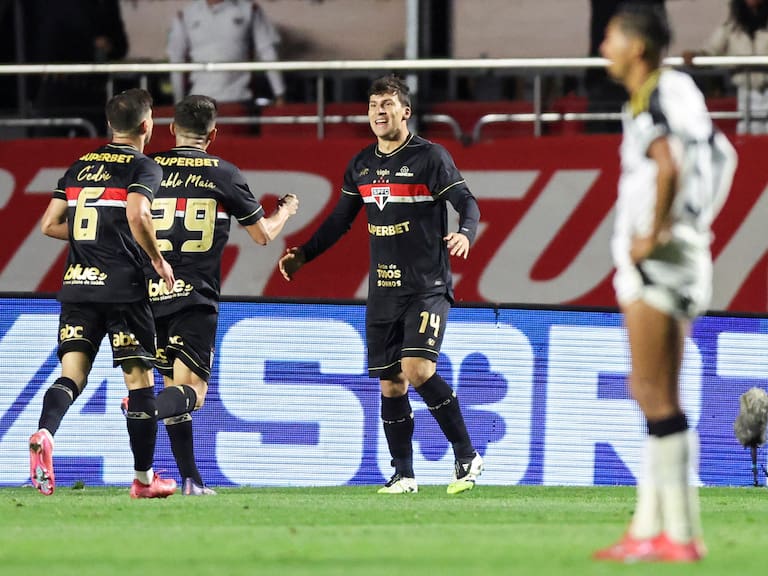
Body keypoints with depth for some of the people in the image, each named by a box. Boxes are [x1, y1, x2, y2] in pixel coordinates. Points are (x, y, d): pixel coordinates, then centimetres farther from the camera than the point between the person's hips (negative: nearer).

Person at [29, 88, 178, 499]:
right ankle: (144, 478, 14)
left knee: (72, 374, 0)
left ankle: (44, 433, -31)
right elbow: (137, 215, -21)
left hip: (76, 285, 5)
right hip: (123, 287, -4)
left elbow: (50, 225, 13)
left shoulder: (79, 166, 14)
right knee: (139, 378, 7)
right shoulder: (142, 167, -3)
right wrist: (158, 260, -9)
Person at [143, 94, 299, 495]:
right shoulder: (224, 174, 1)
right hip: (195, 297, -3)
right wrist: (285, 210, 32)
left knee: (173, 384, 14)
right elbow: (263, 234, 11)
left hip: (151, 295, 3)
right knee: (191, 391, -5)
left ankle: (191, 480, 13)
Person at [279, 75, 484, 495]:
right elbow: (340, 220, 22)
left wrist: (465, 233, -31)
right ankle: (403, 475, 15)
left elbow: (467, 203, -10)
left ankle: (467, 457, -10)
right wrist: (303, 255, 16)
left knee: (417, 370, -21)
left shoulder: (430, 157, -5)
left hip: (427, 287, -6)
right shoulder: (362, 165, 12)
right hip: (383, 291, 6)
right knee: (390, 384, 5)